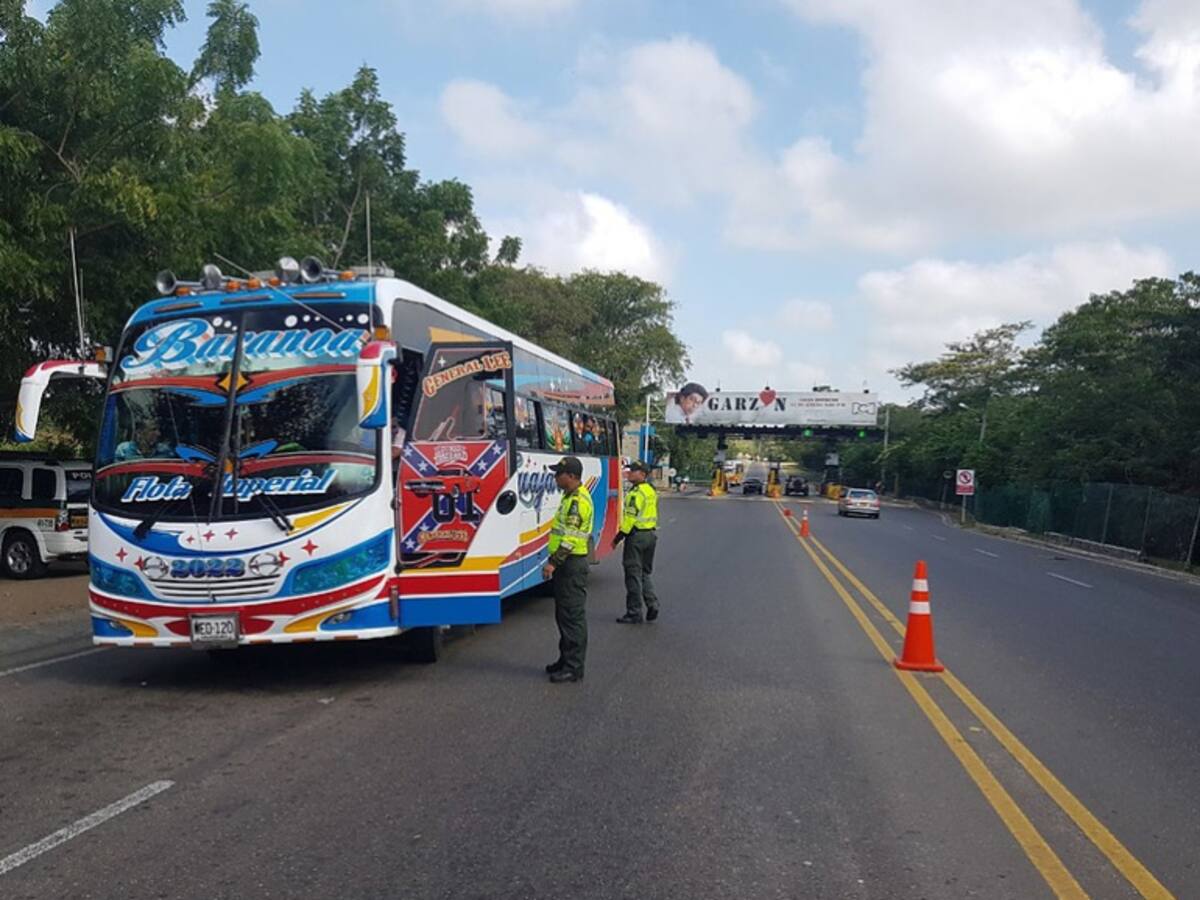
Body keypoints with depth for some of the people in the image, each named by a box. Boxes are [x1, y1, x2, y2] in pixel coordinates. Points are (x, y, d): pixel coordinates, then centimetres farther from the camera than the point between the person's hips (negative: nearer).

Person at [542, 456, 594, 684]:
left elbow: (570, 537, -23)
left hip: (573, 564, -11)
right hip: (565, 564, 11)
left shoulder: (579, 500, -17)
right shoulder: (570, 496, 16)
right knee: (563, 614, 17)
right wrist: (555, 561, 22)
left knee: (573, 616, -5)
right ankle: (566, 660, 27)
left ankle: (574, 668, 0)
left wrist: (553, 562, -23)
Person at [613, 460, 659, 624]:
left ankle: (634, 614, 3)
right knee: (644, 573, 19)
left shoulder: (636, 493, -16)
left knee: (633, 575, -2)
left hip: (637, 536, -9)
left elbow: (631, 518, -20)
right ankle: (652, 603, 8)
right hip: (651, 534, 9)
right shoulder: (651, 491, 14)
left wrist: (618, 538, -15)